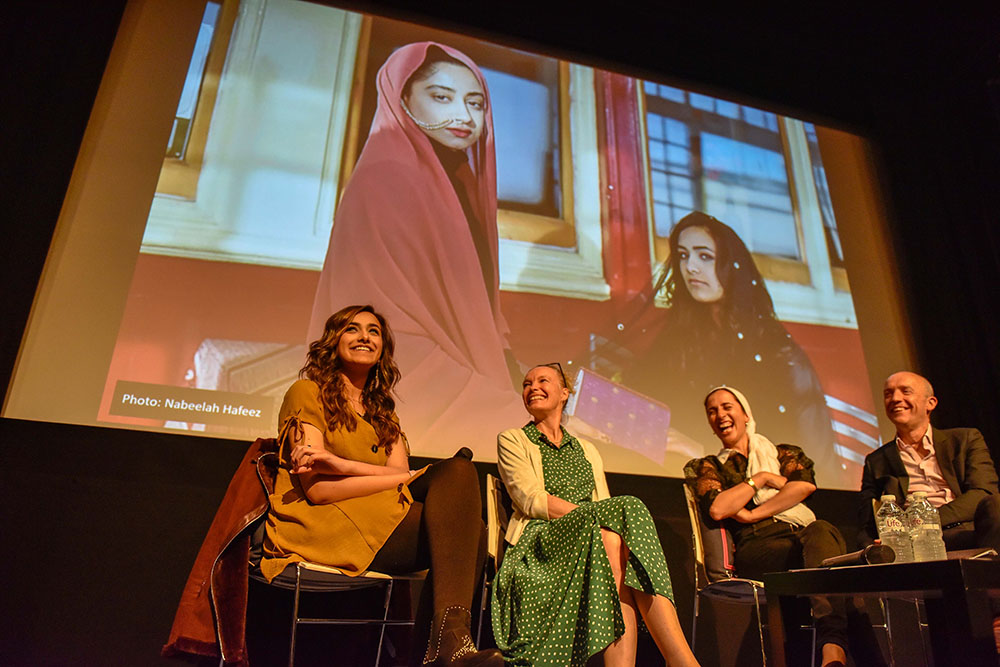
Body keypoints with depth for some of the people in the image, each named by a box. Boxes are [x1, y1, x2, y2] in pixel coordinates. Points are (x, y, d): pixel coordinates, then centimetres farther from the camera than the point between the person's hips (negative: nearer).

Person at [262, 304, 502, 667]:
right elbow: (317, 488, -10)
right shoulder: (307, 393, 3)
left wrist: (344, 465, -15)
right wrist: (415, 478, -12)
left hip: (376, 519, 6)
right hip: (318, 526, -6)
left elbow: (400, 475, 5)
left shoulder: (383, 411, 23)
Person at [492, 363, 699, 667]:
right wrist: (592, 516, -17)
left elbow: (605, 505, 13)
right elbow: (531, 500, -4)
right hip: (541, 541, -4)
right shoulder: (512, 441, 15)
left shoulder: (587, 450, 28)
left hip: (597, 534, 4)